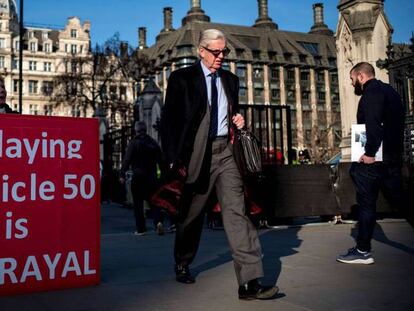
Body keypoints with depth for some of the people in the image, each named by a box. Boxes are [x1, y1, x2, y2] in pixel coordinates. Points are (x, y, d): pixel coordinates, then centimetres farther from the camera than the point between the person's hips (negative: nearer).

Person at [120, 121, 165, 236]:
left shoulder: (134, 142, -5)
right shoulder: (153, 143, 8)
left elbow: (127, 160, -11)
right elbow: (160, 161, 9)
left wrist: (122, 175, -10)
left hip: (138, 176, -3)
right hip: (151, 177, 4)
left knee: (138, 203, 4)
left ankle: (141, 229, 5)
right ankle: (158, 221, -14)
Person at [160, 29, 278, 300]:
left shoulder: (231, 80, 15)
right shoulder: (182, 78, 0)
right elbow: (169, 120, -3)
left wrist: (238, 122, 3)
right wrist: (174, 158, -9)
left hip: (225, 152, 3)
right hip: (196, 154, -3)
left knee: (236, 211, -10)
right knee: (192, 214, 11)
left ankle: (250, 282, -13)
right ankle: (182, 264, 37)